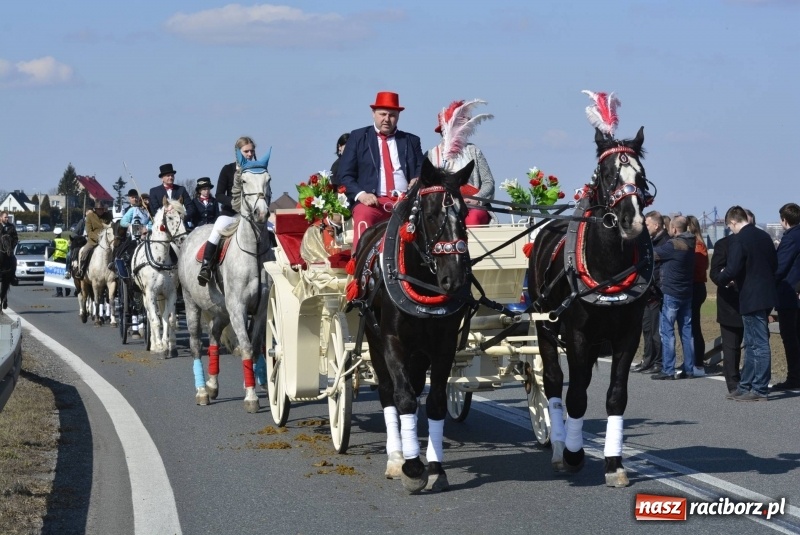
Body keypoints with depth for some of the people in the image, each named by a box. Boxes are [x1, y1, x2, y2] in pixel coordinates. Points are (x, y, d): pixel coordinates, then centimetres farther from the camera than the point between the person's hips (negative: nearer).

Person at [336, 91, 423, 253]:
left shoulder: (411, 141, 22)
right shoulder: (358, 137, 15)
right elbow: (345, 175, 9)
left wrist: (418, 181, -7)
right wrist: (361, 194, -11)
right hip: (372, 201, -2)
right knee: (364, 215, -37)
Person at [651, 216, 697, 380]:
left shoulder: (673, 245, -17)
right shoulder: (689, 244, 8)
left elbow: (652, 254, -7)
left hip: (671, 293, -8)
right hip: (687, 293, 8)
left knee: (667, 331, -4)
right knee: (686, 331, 9)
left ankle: (668, 370, -6)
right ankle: (689, 369, 11)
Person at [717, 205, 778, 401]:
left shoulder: (739, 240, -15)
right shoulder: (764, 236, 9)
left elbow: (732, 270, -20)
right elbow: (774, 265, 16)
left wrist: (722, 279, 0)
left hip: (752, 299, -8)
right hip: (767, 295, 8)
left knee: (758, 344, -5)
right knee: (752, 344, 14)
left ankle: (760, 390, -2)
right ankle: (746, 387, 20)